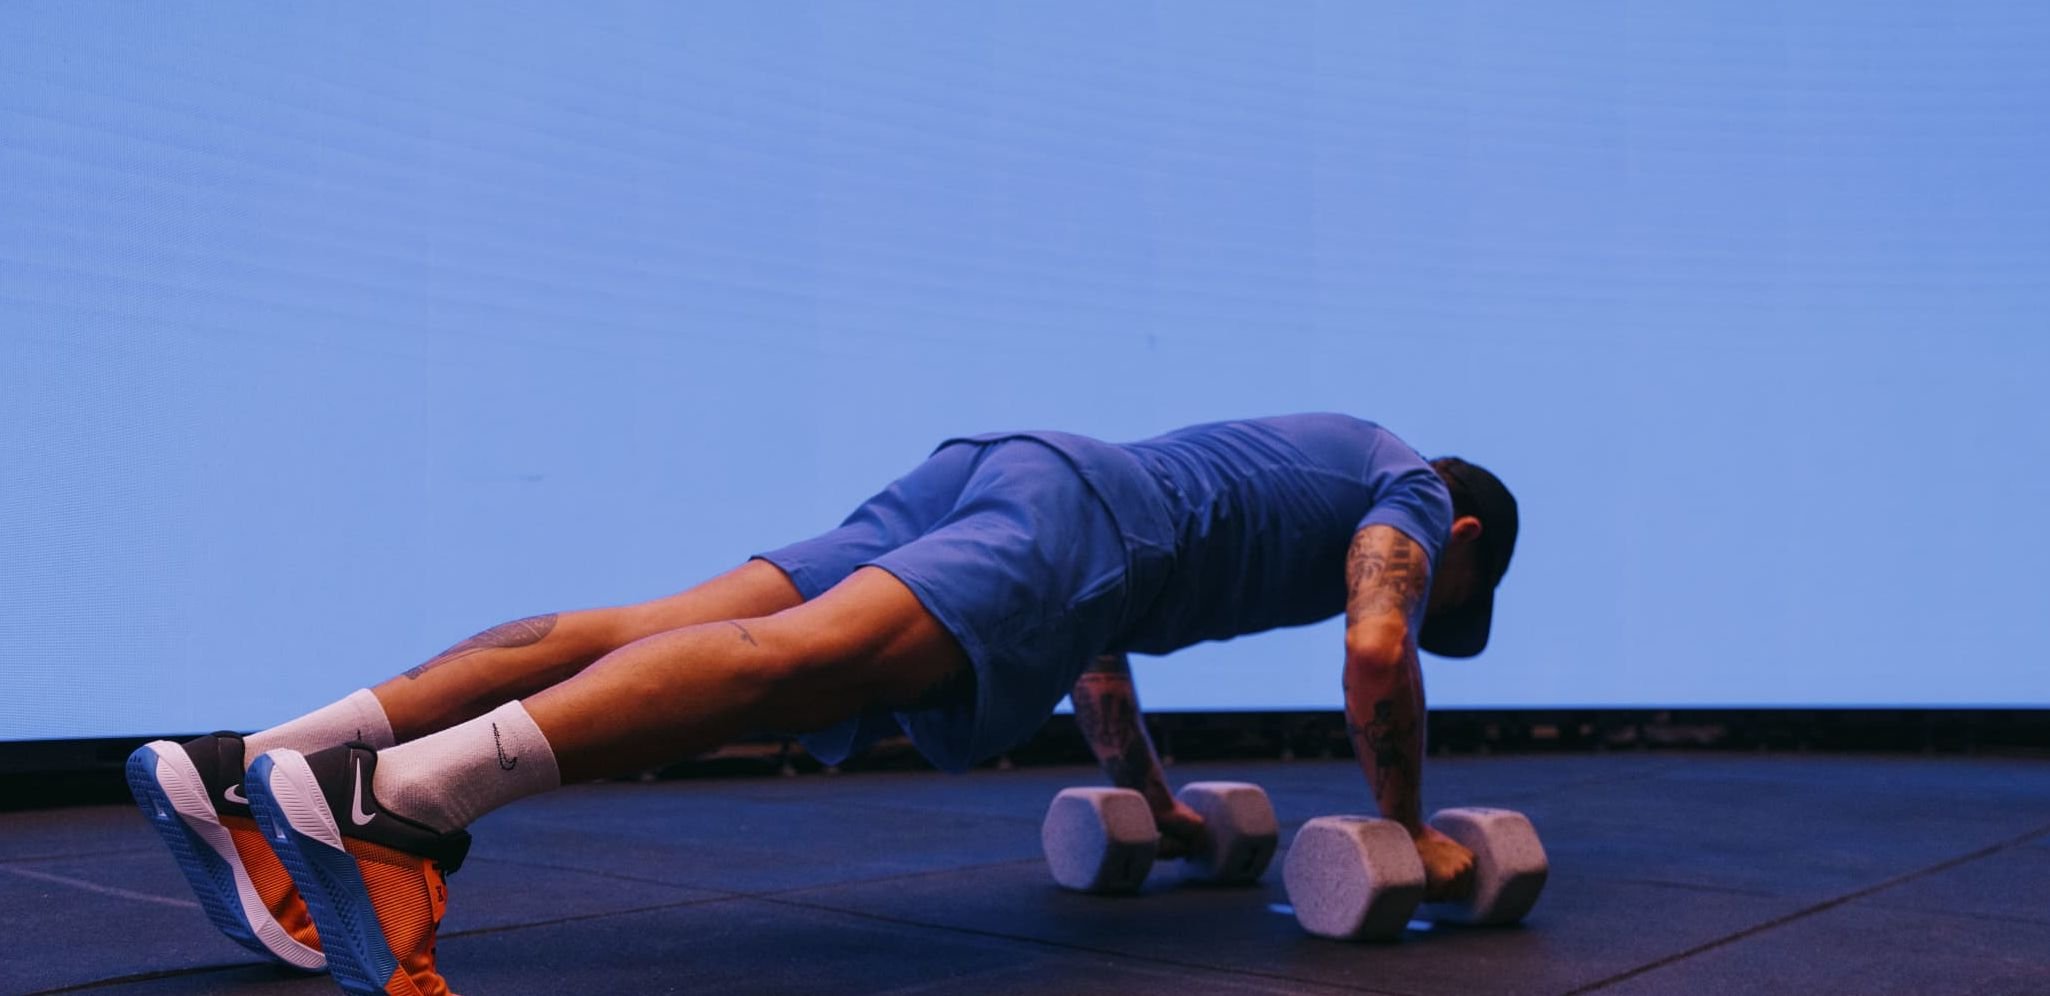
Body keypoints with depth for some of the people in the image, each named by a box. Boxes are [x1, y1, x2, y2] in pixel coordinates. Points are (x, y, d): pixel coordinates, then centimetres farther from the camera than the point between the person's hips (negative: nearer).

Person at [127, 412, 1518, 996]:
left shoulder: (1313, 454, 43)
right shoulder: (1410, 495, 21)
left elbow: (1097, 638, 43)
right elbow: (1378, 654, 0)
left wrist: (1152, 799, 48)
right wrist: (1406, 832, 13)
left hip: (978, 476, 8)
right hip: (1077, 514, -7)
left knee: (658, 628, -10)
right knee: (803, 656, -31)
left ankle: (252, 772, -20)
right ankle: (394, 801, -51)